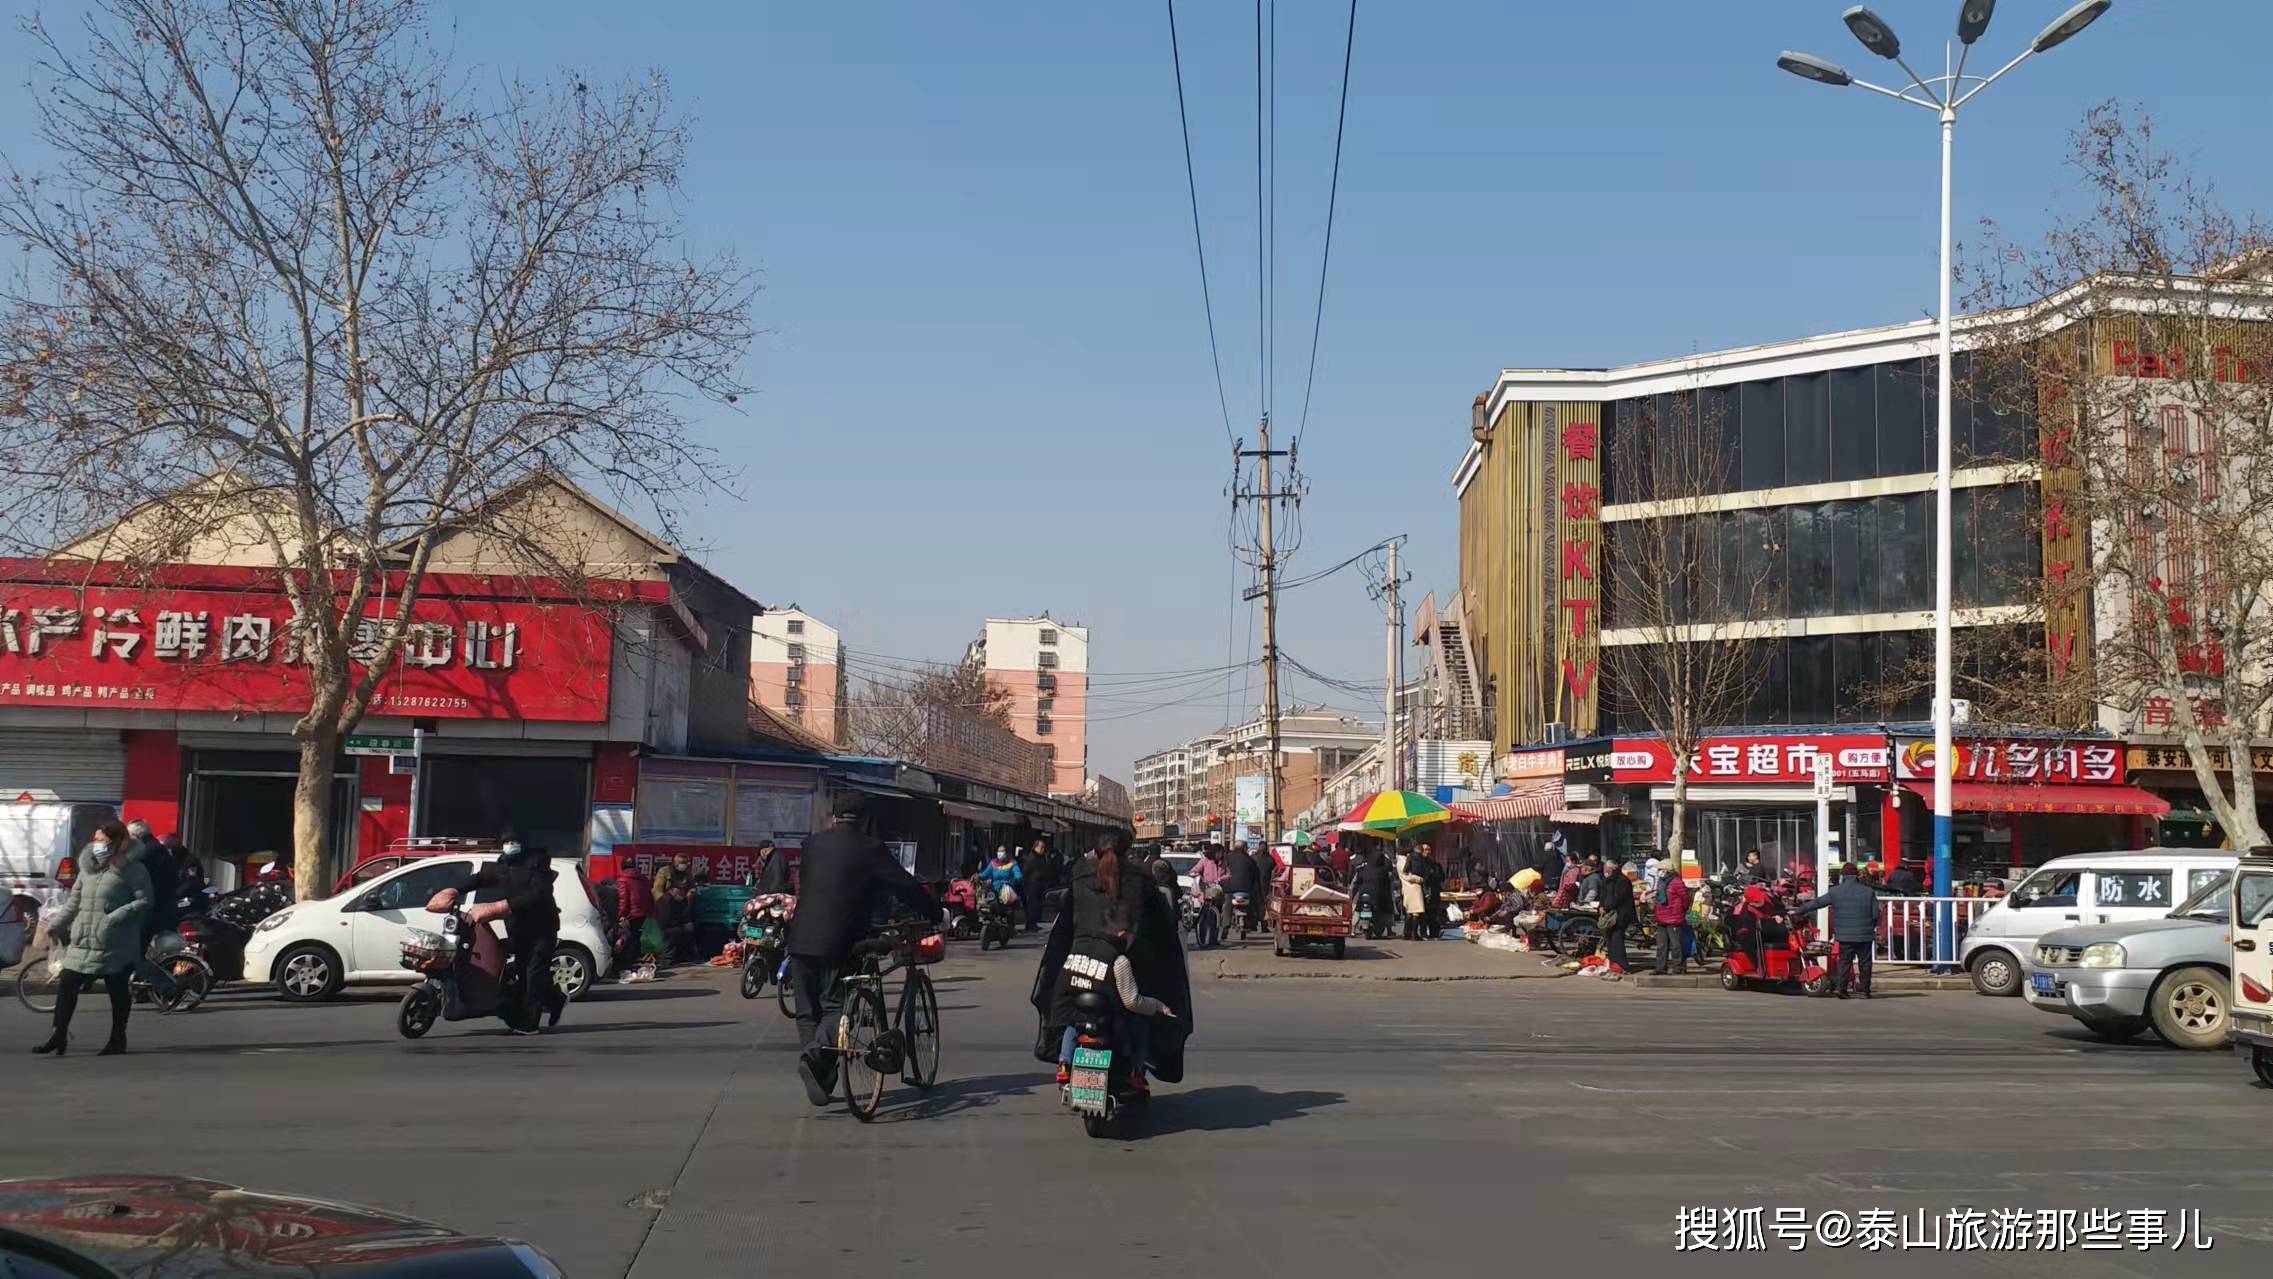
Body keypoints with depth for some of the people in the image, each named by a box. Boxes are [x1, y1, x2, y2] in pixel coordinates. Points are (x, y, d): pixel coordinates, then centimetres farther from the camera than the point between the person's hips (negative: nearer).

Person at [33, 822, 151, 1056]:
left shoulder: (132, 870, -7)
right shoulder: (89, 868, 14)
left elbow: (144, 902, -12)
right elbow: (74, 900, 21)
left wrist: (115, 918, -21)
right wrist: (56, 925, 15)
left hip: (114, 945, -6)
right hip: (82, 941, 6)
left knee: (117, 990, 4)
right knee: (66, 985, 3)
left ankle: (117, 1039, 16)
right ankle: (58, 1035, 12)